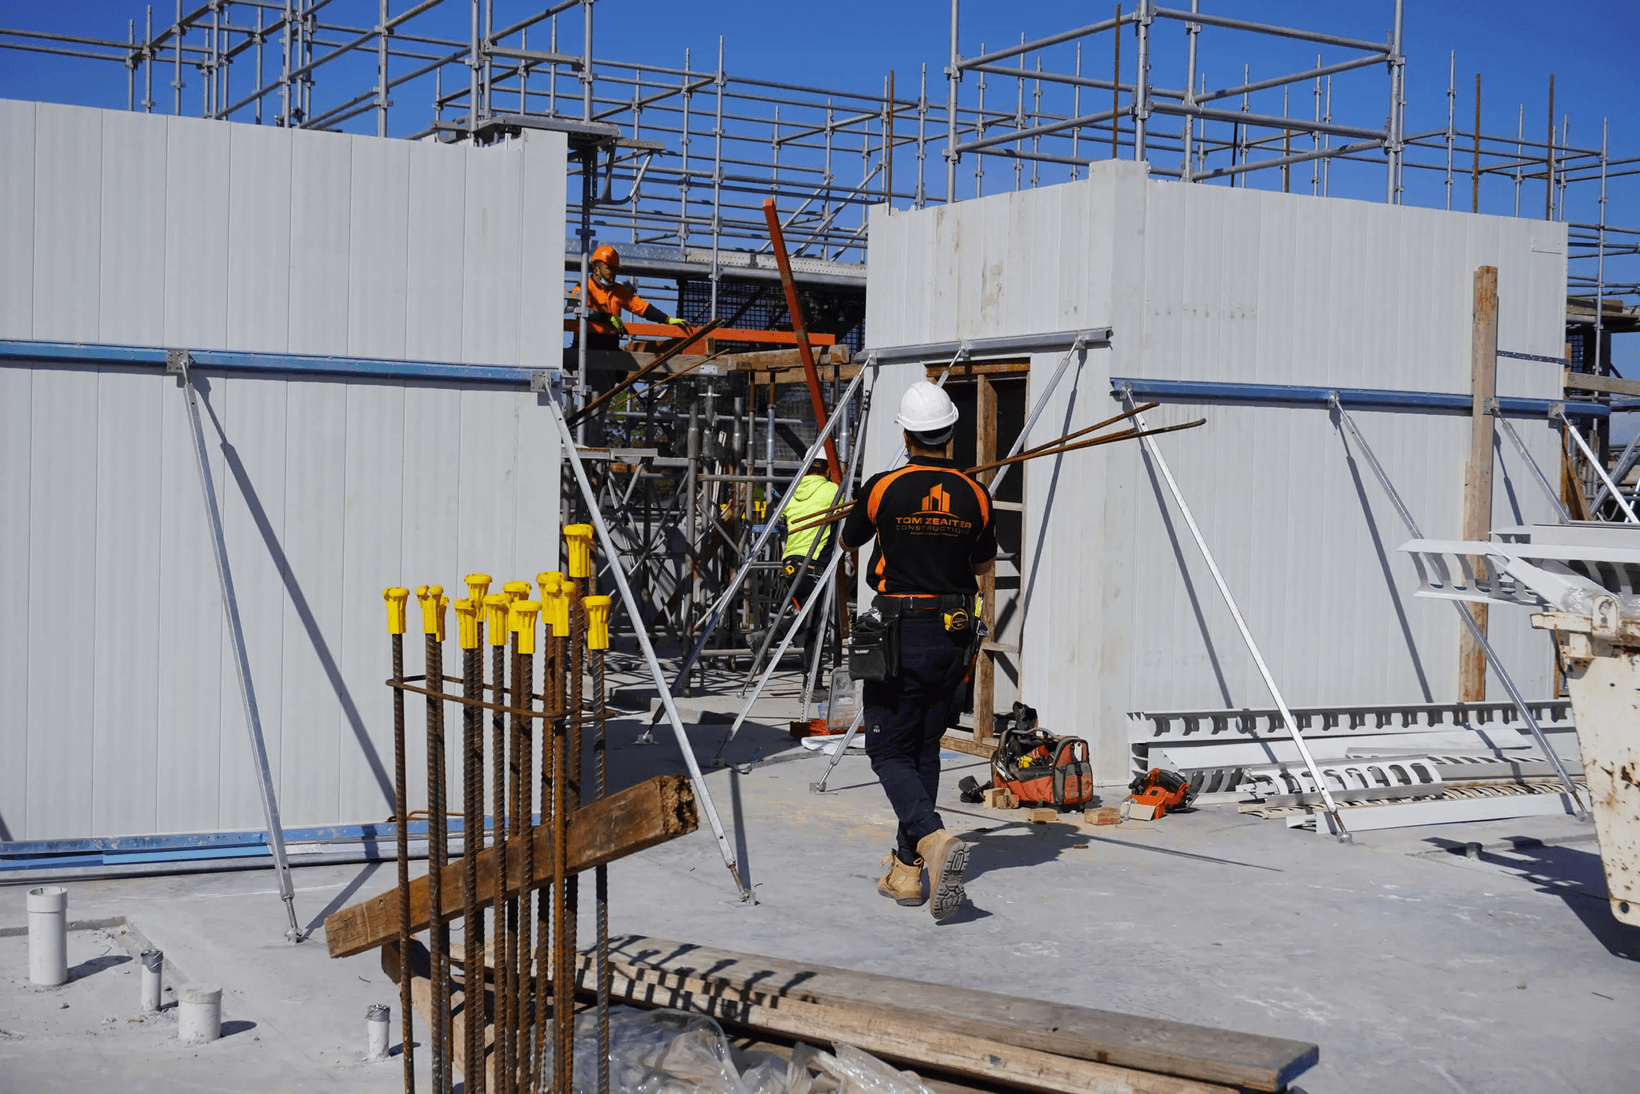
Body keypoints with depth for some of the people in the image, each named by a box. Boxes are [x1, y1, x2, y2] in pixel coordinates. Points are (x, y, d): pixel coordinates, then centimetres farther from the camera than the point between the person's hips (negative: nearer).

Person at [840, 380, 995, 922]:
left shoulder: (882, 488, -10)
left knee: (890, 752, 2)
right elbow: (985, 565, 16)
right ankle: (906, 870, 18)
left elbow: (849, 542, 10)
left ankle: (932, 838, -23)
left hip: (901, 632, -4)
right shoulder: (975, 495, -1)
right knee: (925, 750, 15)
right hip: (955, 636, 4)